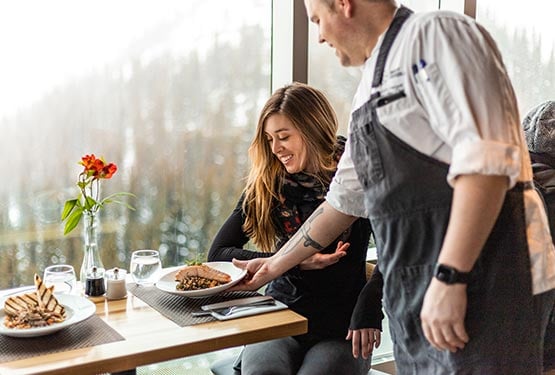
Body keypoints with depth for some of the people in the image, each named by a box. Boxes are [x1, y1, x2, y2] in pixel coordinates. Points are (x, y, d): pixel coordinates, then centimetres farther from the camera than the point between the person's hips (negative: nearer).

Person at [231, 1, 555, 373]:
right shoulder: (371, 90, 19)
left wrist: (448, 278, -23)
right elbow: (345, 198, 25)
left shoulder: (434, 34, -8)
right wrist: (274, 265, 30)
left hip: (485, 283, -8)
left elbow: (486, 158, -20)